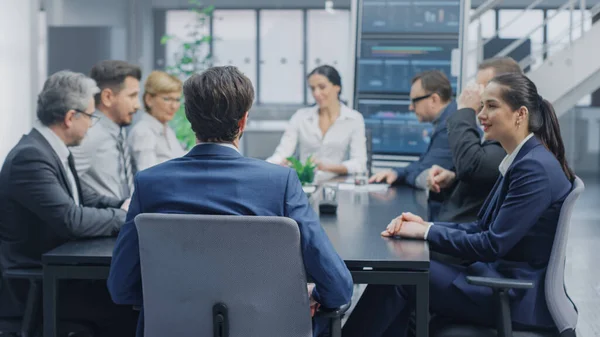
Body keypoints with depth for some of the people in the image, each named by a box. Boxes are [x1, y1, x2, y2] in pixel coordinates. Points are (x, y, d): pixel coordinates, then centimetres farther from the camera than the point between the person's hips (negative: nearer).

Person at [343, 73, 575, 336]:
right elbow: (482, 228, 13)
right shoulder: (521, 160, 12)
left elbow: (492, 245, -20)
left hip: (520, 296, -9)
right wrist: (426, 225, -1)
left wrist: (426, 232, -13)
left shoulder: (535, 167, -19)